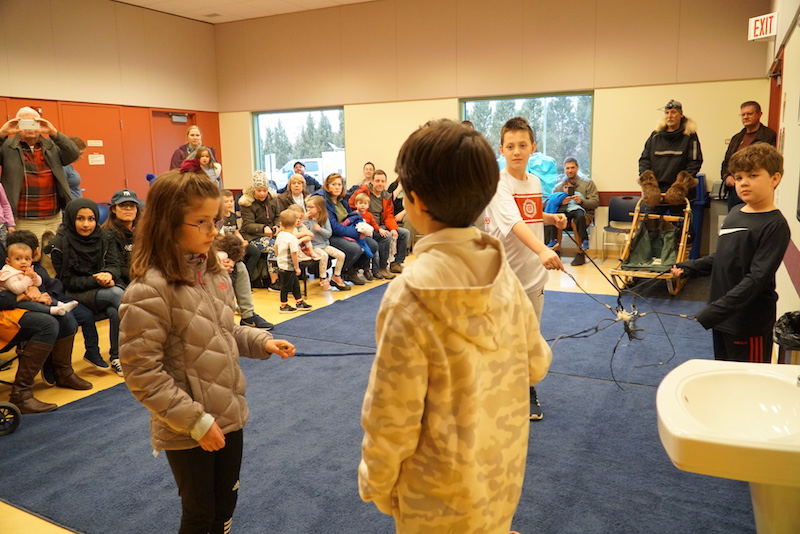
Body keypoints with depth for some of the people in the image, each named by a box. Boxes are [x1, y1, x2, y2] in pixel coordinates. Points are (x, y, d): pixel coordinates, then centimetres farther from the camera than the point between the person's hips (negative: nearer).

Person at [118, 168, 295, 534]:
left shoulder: (214, 273, 0)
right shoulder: (149, 291, -22)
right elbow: (142, 373, -21)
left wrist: (261, 342, -3)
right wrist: (196, 421, -20)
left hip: (230, 415, 6)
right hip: (188, 433, -6)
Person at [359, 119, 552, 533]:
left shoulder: (409, 297, -27)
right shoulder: (504, 274, -11)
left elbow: (391, 419, -20)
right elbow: (536, 364, 2)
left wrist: (375, 484, -3)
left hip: (444, 497, -4)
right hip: (503, 470, 5)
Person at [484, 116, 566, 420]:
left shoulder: (535, 182, 6)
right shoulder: (499, 184, -17)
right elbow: (514, 223, -34)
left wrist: (552, 218, 4)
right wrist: (542, 250, -49)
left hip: (534, 272, 6)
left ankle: (528, 390, 33)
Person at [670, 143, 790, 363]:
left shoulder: (775, 225, -16)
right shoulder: (735, 213, 8)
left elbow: (756, 279, -23)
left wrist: (709, 314, -28)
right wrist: (689, 268, 5)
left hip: (749, 327, -7)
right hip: (722, 318, 7)